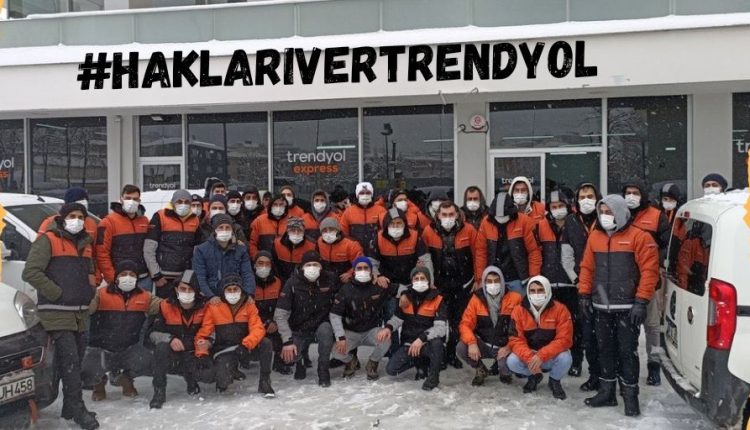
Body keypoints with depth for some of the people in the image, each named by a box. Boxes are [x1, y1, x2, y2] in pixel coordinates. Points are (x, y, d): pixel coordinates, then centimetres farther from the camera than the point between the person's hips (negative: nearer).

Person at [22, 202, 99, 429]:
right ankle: (77, 408, -7)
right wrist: (57, 294, -15)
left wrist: (89, 294, 10)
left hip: (81, 313, 7)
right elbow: (30, 272, -15)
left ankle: (70, 408, 21)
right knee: (70, 360, -12)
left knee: (75, 361, 11)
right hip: (57, 313, -7)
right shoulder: (48, 240, -7)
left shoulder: (85, 243, 15)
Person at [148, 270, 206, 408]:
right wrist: (170, 339, -26)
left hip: (194, 357, 1)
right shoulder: (165, 306, -6)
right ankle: (159, 391, -21)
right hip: (170, 357, -1)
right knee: (161, 346, -33)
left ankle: (191, 380, 11)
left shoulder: (204, 308, -5)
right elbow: (153, 333, -6)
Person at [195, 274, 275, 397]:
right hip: (224, 350, -1)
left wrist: (246, 345, -29)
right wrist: (201, 354, -23)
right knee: (222, 382, -26)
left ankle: (264, 381, -9)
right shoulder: (214, 307, -7)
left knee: (266, 344, -28)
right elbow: (203, 332, -7)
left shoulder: (248, 304, -1)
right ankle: (231, 371, 15)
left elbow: (258, 328, -11)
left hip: (245, 348, 1)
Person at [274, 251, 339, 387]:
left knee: (325, 330, -34)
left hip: (321, 325, 0)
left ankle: (323, 371, -13)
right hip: (299, 331, 0)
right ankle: (299, 360, 18)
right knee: (288, 355, -22)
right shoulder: (292, 283, -16)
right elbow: (280, 315, -16)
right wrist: (287, 341, -23)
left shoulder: (330, 279, -12)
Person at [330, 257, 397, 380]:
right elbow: (335, 315, -11)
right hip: (351, 332, 0)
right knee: (337, 351, -25)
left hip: (372, 330, 0)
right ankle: (350, 361, 15)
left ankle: (372, 364, 3)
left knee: (385, 342, -31)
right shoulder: (346, 290, -9)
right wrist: (340, 337, -20)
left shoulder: (380, 287, -7)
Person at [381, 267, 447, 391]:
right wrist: (388, 328, -18)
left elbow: (441, 327, -22)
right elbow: (397, 318, 6)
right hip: (408, 343, 4)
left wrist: (422, 338, -36)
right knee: (391, 369, -10)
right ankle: (421, 361, 18)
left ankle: (433, 376, -10)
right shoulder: (406, 297, 1)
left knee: (437, 342, -38)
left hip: (428, 344, -4)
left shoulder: (438, 300, -13)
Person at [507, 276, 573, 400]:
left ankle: (554, 380, 5)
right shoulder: (519, 311, -10)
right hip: (528, 355, 2)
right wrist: (529, 357, -32)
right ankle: (534, 376, 10)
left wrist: (541, 356, -32)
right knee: (512, 361, -26)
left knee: (565, 359, -33)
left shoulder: (560, 309, -16)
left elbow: (564, 339, -21)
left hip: (552, 355, -1)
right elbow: (515, 339, -13)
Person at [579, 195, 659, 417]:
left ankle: (630, 395, 13)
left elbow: (649, 270, -13)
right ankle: (607, 391, 24)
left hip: (627, 307, -5)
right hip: (602, 306, 6)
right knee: (605, 349, 13)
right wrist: (584, 294, 8)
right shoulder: (595, 236, 8)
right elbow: (587, 267, 13)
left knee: (627, 351, 1)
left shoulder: (639, 237, -10)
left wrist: (641, 301, -16)